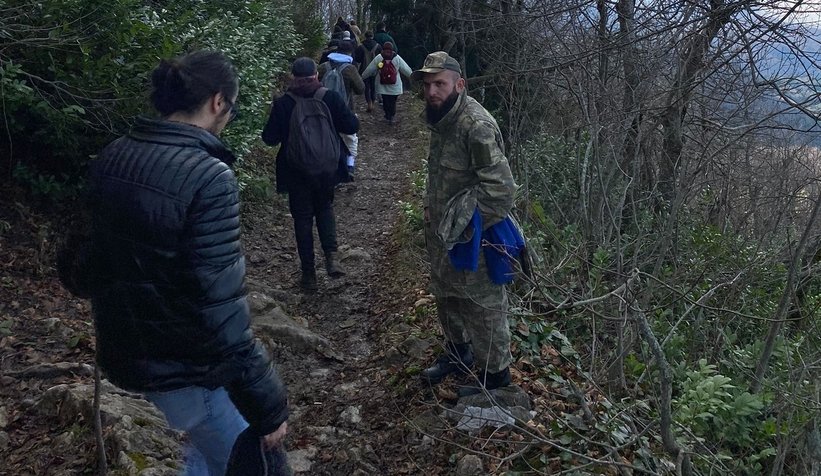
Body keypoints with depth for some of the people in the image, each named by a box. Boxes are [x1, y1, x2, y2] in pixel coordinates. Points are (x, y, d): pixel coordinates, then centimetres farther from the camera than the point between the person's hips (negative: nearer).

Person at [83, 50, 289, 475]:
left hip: (123, 347, 8)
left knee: (209, 440, 30)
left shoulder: (112, 158, -1)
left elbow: (95, 255, 11)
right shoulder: (208, 177, -25)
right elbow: (220, 310, -27)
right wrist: (268, 404, -19)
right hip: (183, 364, -8)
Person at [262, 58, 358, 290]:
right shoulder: (331, 98, -10)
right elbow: (352, 126, -7)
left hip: (296, 173, -1)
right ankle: (331, 255, 3)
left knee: (302, 218, 11)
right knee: (325, 208, 24)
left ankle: (308, 274, 15)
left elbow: (270, 138, -9)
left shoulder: (282, 104, -12)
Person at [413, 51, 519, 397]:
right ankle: (458, 352, 47)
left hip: (472, 238, -9)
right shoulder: (440, 119, 4)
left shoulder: (476, 125, -26)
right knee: (446, 295, 24)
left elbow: (500, 187, -29)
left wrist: (464, 226, -22)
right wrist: (431, 211, 12)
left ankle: (495, 374, 27)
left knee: (483, 305, 7)